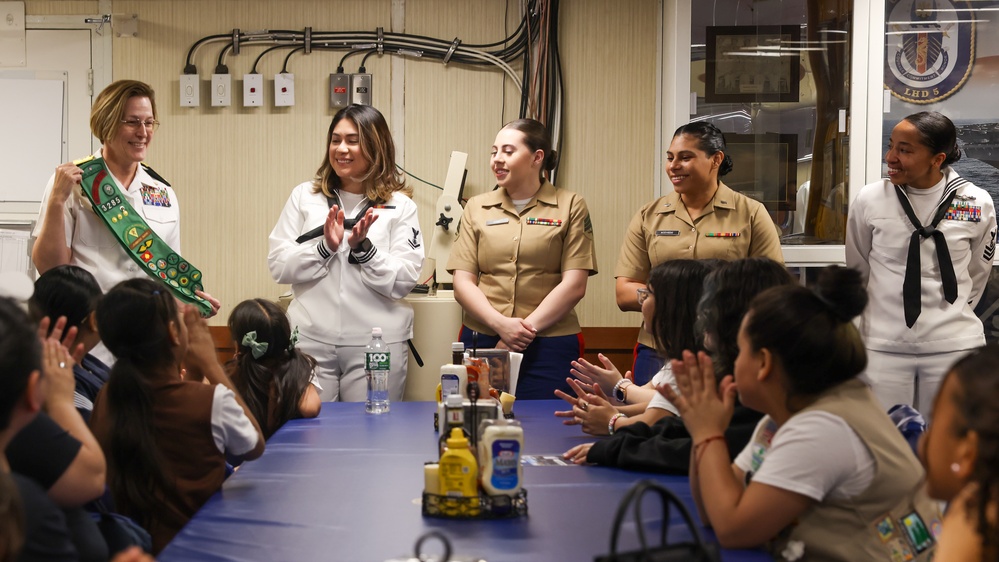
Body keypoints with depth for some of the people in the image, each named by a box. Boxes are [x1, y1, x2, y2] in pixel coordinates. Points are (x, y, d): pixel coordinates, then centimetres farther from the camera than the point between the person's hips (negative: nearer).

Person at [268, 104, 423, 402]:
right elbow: (278, 266, 1)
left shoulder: (400, 206, 2)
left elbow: (403, 282, -4)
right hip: (311, 342, 1)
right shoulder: (304, 196, 7)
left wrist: (363, 248, -16)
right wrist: (325, 247, -13)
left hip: (377, 344, -1)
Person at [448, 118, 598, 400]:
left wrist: (525, 330, -10)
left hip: (549, 347, -2)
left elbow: (574, 284, -3)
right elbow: (463, 283, 5)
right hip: (481, 342, 2)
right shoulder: (477, 208, 12)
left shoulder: (570, 207, 4)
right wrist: (501, 325, -11)